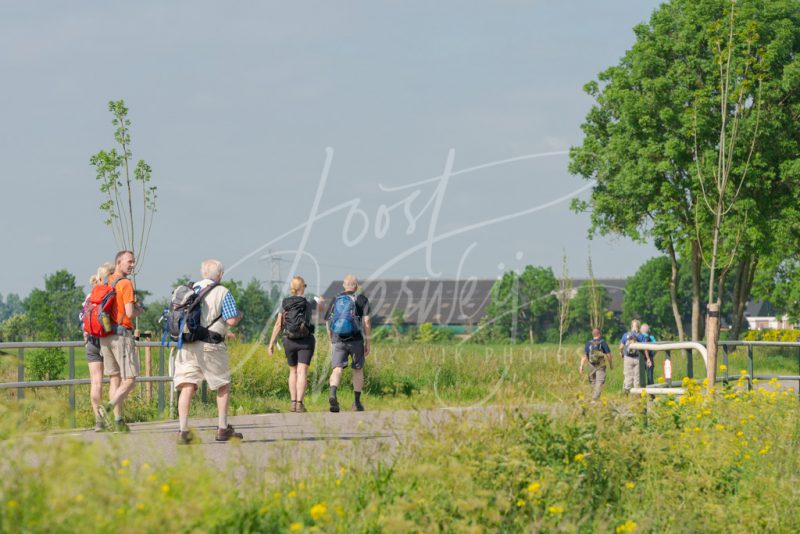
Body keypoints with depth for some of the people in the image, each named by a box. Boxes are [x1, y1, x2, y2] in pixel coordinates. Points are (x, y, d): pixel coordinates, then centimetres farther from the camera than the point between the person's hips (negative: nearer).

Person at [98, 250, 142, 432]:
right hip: (122, 334, -8)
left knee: (114, 378, 11)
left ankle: (118, 421, 8)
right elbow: (130, 313, -18)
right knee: (130, 379, -4)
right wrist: (138, 309, 3)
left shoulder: (105, 283, 13)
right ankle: (109, 408, -25)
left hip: (105, 336, 8)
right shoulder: (125, 283, -11)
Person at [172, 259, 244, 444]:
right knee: (223, 386, 14)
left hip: (186, 345, 4)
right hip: (210, 346, -4)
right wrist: (239, 315, 12)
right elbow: (231, 320, -11)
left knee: (187, 387, -1)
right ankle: (223, 429, 16)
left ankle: (183, 430, -11)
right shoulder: (223, 293, -3)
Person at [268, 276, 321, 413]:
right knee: (302, 372, -7)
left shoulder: (284, 304, -1)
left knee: (293, 371, 18)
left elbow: (278, 324, -5)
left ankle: (293, 403, 15)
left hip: (289, 341, 3)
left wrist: (271, 343, 0)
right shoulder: (307, 304, -4)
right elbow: (319, 302, 19)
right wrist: (317, 299, 42)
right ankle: (300, 403, -18)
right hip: (306, 340, -3)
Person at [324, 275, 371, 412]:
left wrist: (331, 342, 25)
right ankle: (357, 402, 19)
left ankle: (333, 394, -36)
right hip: (356, 339, -1)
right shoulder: (362, 299, 3)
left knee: (337, 370, -8)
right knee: (358, 370, 16)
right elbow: (366, 321, -6)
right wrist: (368, 342, 0)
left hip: (338, 340, 1)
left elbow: (328, 323, 14)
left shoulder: (335, 300, 13)